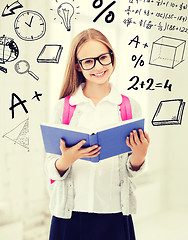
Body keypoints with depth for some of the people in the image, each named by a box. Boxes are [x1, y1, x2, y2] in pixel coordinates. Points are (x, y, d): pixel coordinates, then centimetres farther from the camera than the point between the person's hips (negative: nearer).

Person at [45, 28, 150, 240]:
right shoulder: (63, 107, -2)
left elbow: (130, 171, 5)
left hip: (114, 215, 1)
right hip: (70, 214, 0)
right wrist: (68, 159, -23)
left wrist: (140, 154, -15)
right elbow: (51, 169, -3)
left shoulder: (130, 107, 0)